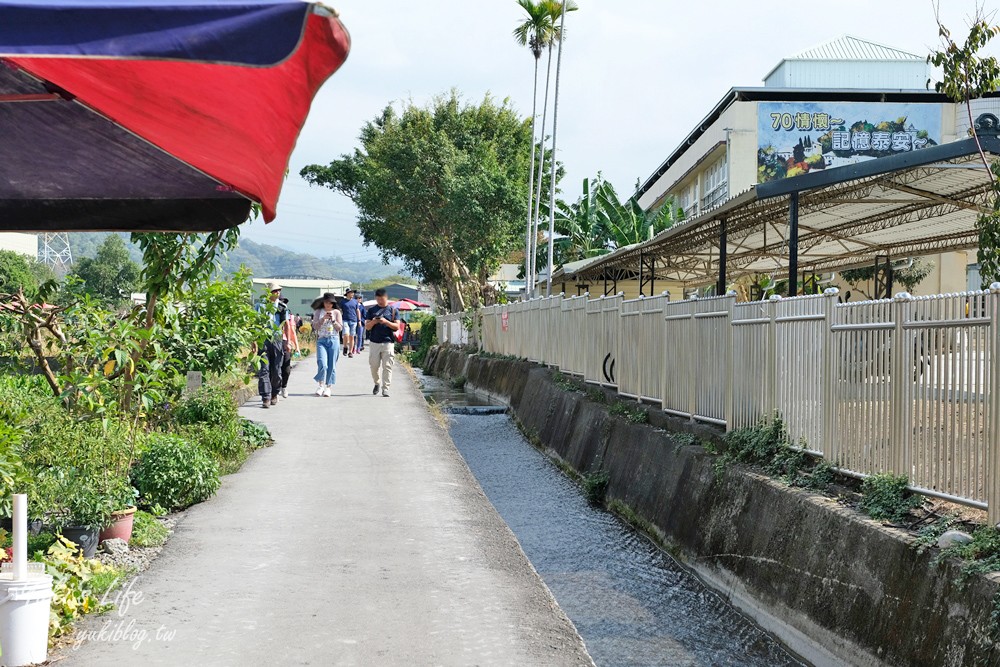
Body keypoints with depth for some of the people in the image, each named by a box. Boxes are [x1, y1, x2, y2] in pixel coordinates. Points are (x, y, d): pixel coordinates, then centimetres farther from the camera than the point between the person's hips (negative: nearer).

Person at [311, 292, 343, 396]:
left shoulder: (337, 312, 7)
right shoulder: (318, 312, 8)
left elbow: (340, 328, 3)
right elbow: (315, 326, -2)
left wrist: (333, 320, -11)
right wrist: (323, 318, -13)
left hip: (333, 340, 1)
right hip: (321, 340, -1)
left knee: (332, 365, 1)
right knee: (322, 364, -13)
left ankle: (329, 387, 9)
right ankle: (320, 385, 2)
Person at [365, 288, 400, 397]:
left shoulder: (393, 310, 7)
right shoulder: (371, 310, 11)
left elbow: (397, 327, 1)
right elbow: (367, 327, 8)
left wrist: (386, 322, -15)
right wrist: (373, 322, -13)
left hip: (388, 342, -2)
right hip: (374, 342, 2)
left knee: (387, 366, -6)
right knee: (374, 366, 4)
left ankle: (385, 388, -4)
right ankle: (377, 383, 28)